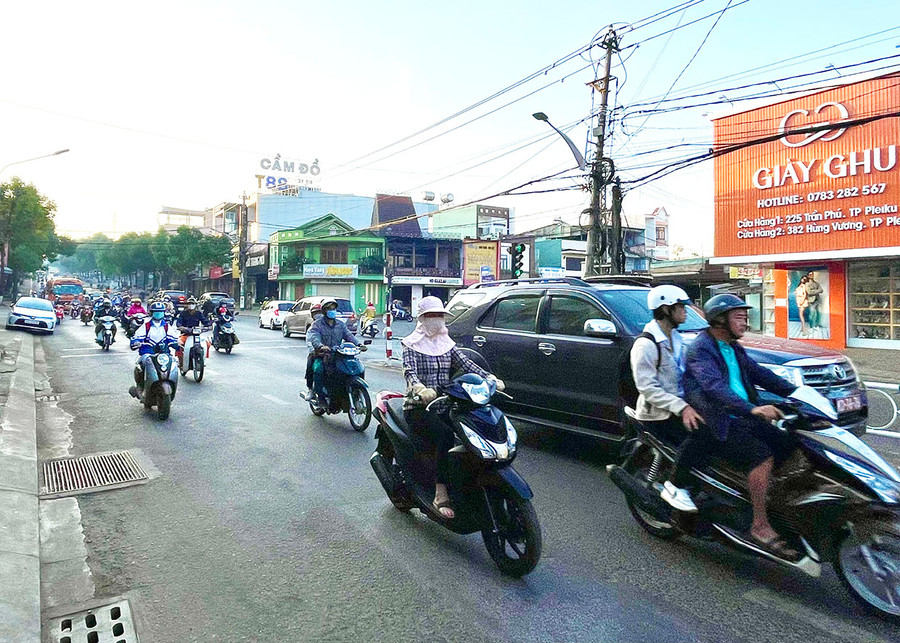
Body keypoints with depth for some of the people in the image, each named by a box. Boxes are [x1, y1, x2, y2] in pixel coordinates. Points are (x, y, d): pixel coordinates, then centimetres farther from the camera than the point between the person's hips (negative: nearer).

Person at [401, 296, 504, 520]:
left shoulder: (447, 344, 18)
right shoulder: (412, 344, 2)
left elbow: (467, 364, 4)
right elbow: (409, 370, -16)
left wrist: (490, 379, -13)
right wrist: (420, 388, -38)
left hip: (444, 404, 5)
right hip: (419, 406, -5)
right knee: (445, 435, -32)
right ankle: (441, 495, -26)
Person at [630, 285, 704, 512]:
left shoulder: (675, 339, 15)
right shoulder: (646, 344, -15)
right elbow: (647, 387, -21)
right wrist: (681, 408, -27)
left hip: (678, 405, 9)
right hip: (657, 414, -9)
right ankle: (674, 487, -13)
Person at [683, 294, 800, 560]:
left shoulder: (733, 349, 18)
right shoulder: (701, 348, -12)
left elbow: (759, 374, 19)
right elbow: (713, 387, -27)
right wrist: (751, 409, -39)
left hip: (743, 417, 9)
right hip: (715, 422, -9)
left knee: (788, 447, -6)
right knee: (762, 456, -24)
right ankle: (760, 527, -15)